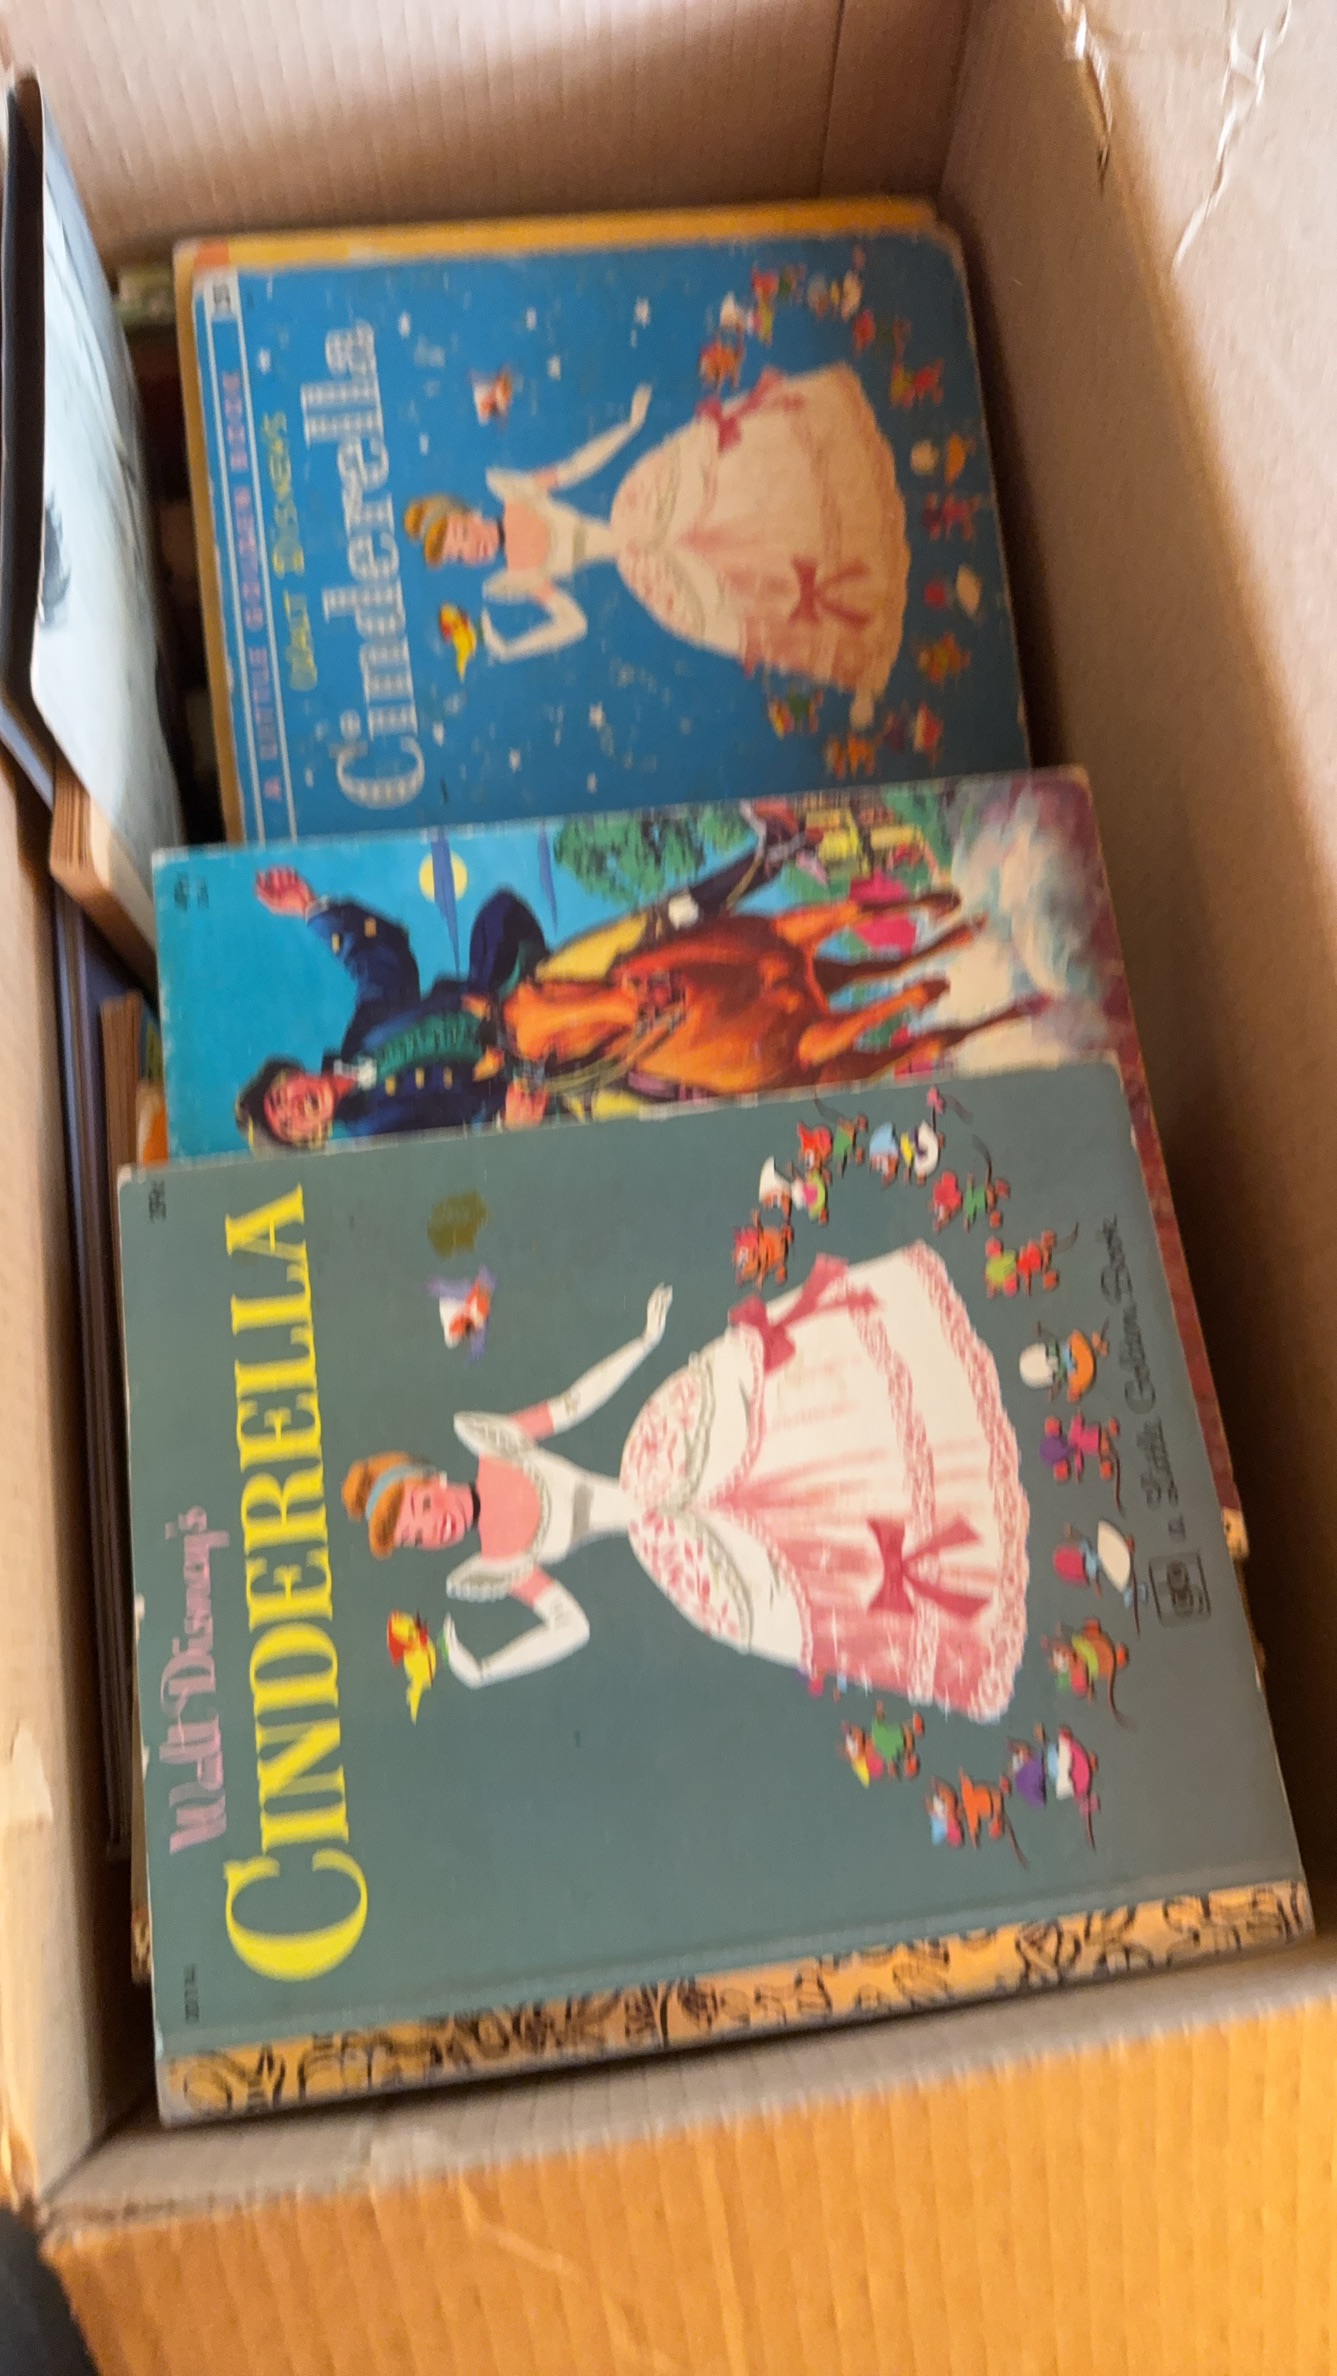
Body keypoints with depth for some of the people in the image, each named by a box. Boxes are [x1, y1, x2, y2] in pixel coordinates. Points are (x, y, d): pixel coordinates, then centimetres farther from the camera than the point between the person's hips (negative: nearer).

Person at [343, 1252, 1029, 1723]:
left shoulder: (482, 1440, 3)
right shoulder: (498, 1561, 0)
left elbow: (572, 1402, 6)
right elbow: (570, 1624, -2)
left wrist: (645, 1341, 4)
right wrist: (480, 1670, -12)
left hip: (660, 1461, 2)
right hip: (661, 1538, -2)